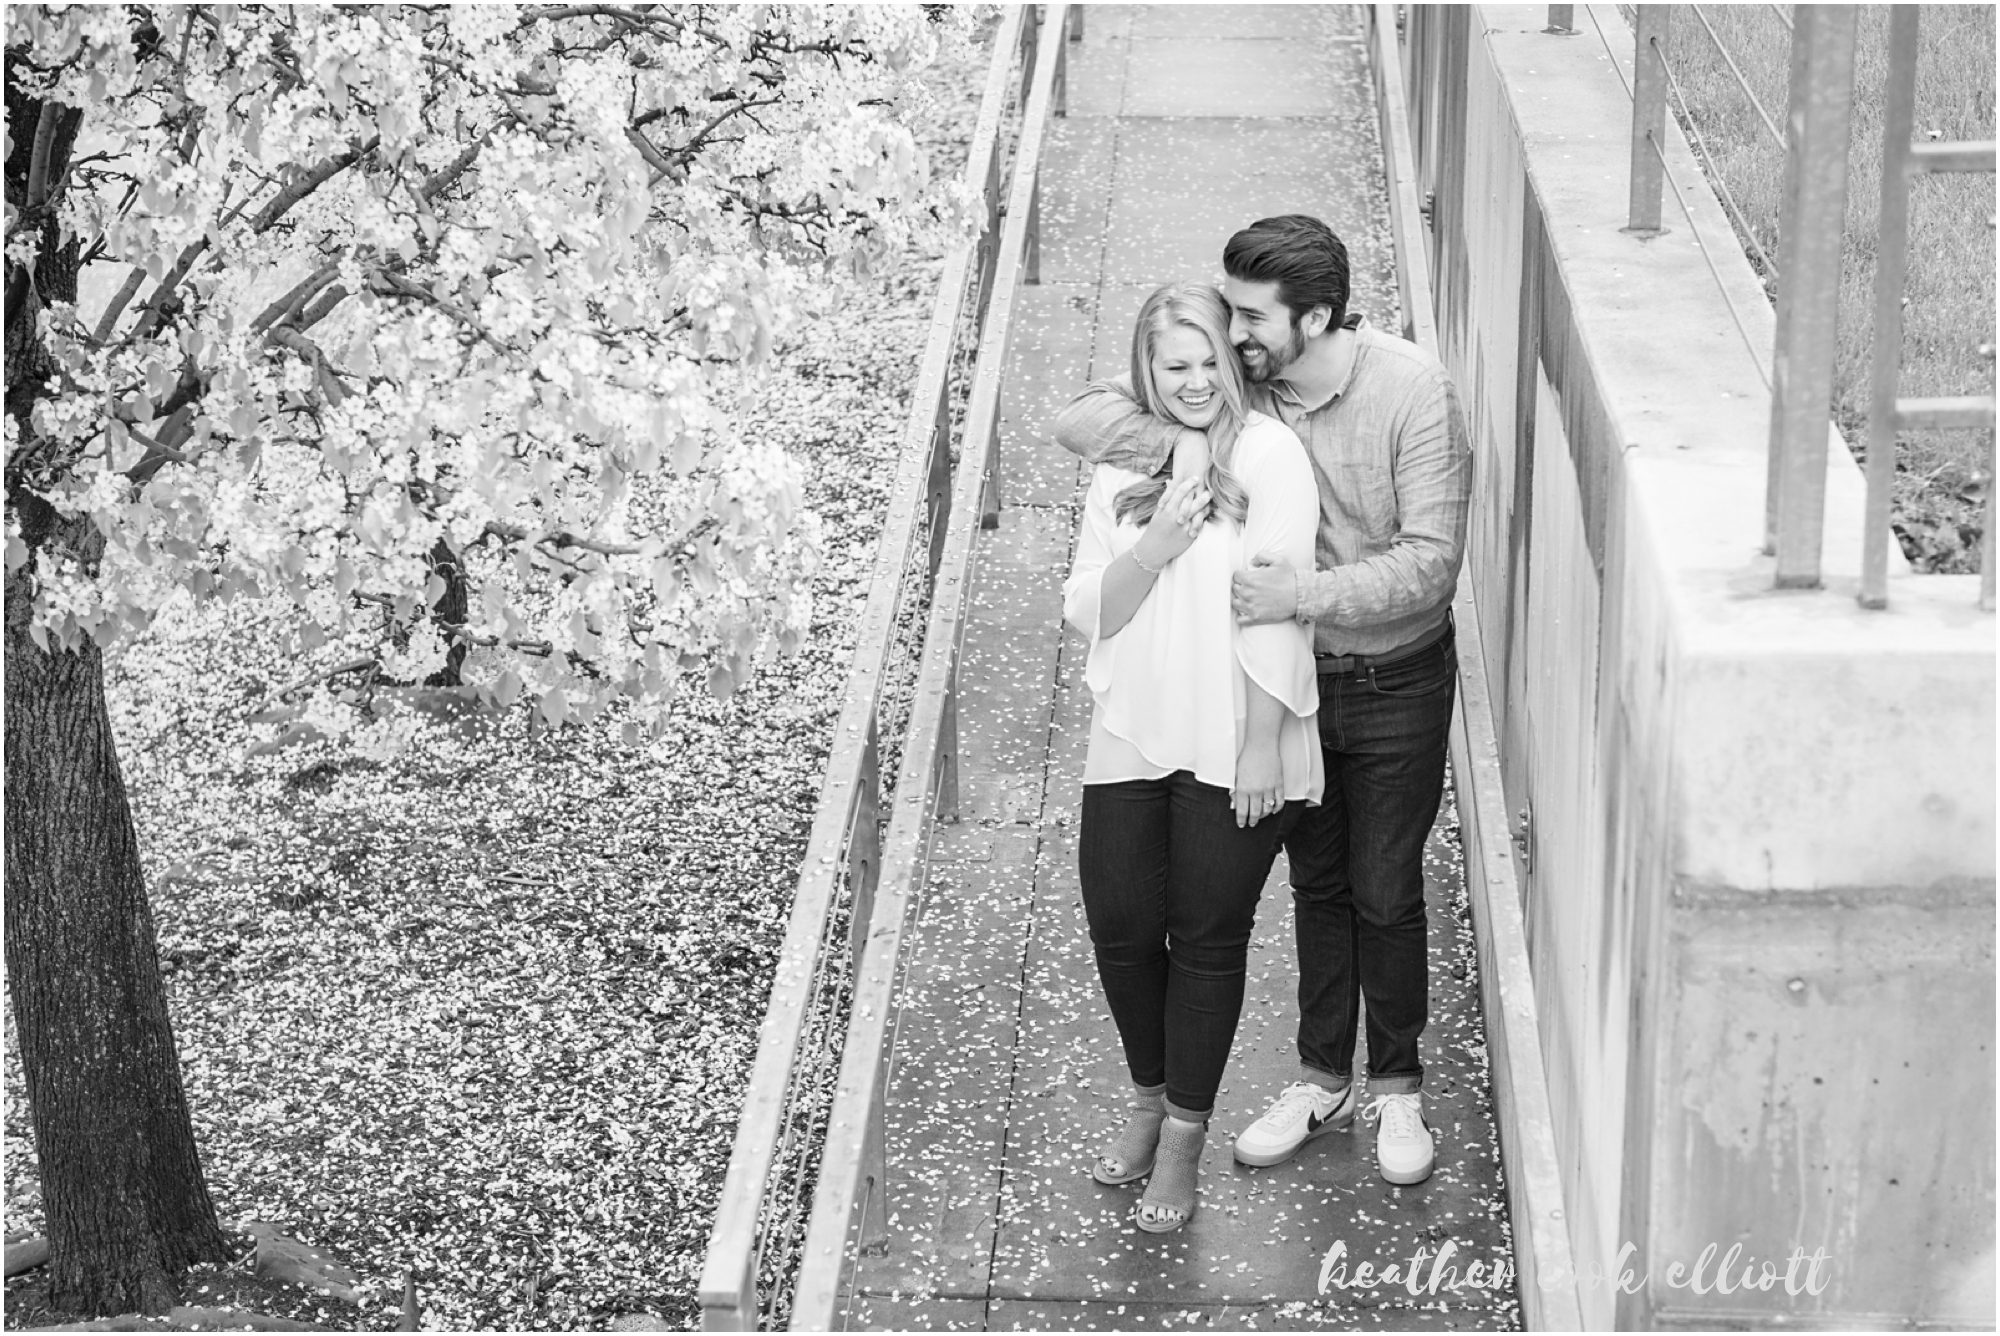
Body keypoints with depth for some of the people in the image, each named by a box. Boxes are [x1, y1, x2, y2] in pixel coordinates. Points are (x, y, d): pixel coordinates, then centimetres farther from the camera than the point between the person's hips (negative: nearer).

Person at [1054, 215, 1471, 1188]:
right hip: (1291, 672, 4)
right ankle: (1324, 1080, 33)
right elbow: (1080, 418, -16)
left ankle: (1397, 1088, 27)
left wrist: (1301, 594, -37)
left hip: (1396, 682, -4)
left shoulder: (1413, 392, -23)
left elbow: (1429, 563, -27)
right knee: (1316, 884, 17)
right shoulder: (1234, 379, -12)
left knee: (1385, 894, 7)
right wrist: (1188, 446, -32)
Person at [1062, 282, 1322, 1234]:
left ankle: (1185, 1135, 21)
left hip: (1233, 751, -4)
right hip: (1132, 738, 4)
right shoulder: (1120, 469, 6)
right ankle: (1149, 1099, 33)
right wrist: (1153, 547, -17)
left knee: (1209, 940, 5)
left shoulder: (1270, 456, -9)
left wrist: (1261, 747, -13)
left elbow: (1276, 613, -11)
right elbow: (1086, 613, 1)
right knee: (1120, 929, 7)